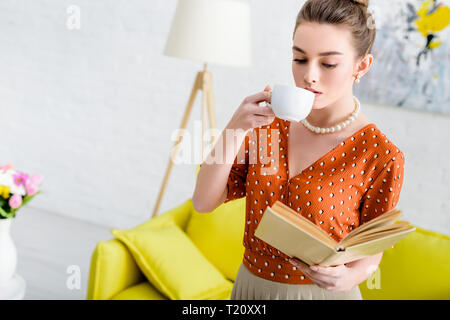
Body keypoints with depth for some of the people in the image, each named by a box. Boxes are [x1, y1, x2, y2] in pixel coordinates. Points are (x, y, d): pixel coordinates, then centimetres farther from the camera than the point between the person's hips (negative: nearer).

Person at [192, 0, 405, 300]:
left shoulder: (381, 157, -17)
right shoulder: (271, 123, -5)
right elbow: (204, 202, -10)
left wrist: (350, 276, -28)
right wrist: (235, 128, -22)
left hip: (320, 291, -4)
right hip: (250, 284, 4)